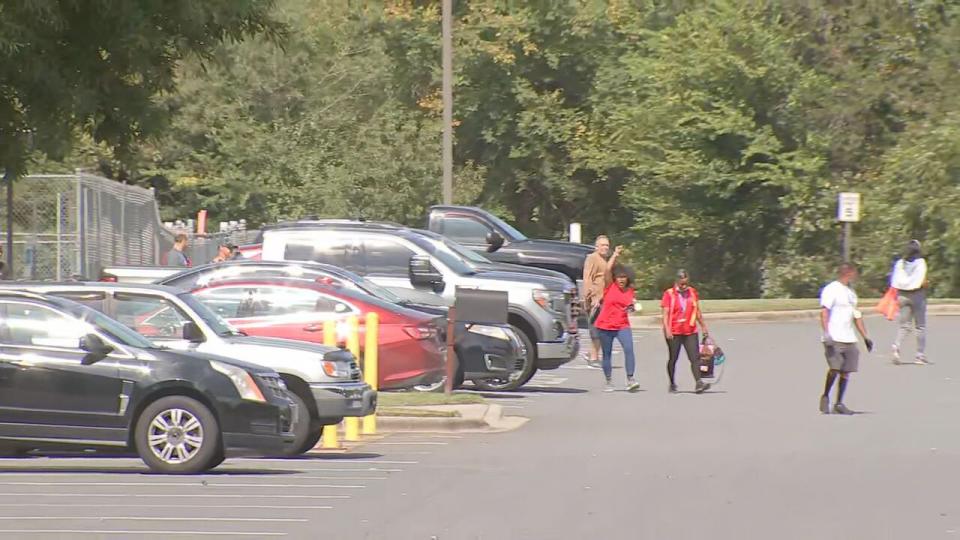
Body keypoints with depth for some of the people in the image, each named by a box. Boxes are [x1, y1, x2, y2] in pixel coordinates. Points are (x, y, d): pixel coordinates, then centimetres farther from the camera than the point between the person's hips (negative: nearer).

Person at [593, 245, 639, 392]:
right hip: (605, 325, -1)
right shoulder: (610, 286, -3)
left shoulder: (629, 290, 6)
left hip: (622, 326, 1)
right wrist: (616, 254, -12)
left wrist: (631, 308, -2)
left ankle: (630, 380, -19)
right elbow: (608, 269, -17)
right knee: (607, 354, 7)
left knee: (629, 349, -18)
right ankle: (608, 381, 20)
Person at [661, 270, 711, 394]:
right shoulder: (669, 294, -3)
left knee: (695, 357, -9)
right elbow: (665, 314, -8)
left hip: (690, 331, 3)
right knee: (673, 359, 6)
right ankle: (672, 385, 19)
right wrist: (667, 330, -18)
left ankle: (698, 383, -16)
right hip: (674, 332, -3)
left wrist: (703, 326, 20)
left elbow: (698, 312, 18)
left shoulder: (692, 292, 9)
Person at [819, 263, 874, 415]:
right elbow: (824, 312, -13)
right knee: (835, 368, -15)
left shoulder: (850, 292, 21)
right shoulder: (831, 290, -5)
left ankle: (839, 403, 8)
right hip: (834, 338, -8)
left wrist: (865, 337, 24)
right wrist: (826, 333, -23)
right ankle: (825, 397, 3)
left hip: (849, 339, 8)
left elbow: (856, 315, 27)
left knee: (846, 371, 2)